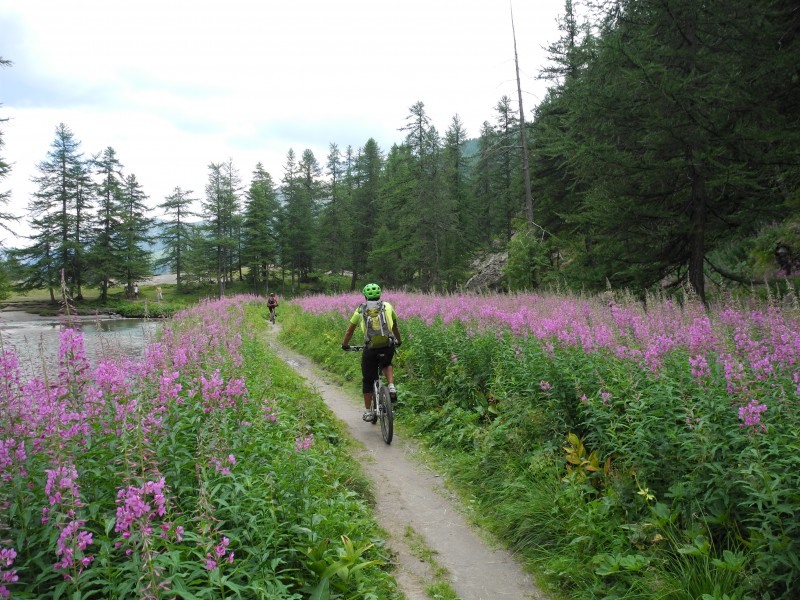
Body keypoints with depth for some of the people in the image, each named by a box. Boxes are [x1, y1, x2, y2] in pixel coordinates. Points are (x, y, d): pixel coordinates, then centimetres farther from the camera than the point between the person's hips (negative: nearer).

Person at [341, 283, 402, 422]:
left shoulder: (361, 309, 16)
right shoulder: (387, 306, 18)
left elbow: (349, 330, 25)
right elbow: (395, 326, 33)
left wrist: (345, 344, 42)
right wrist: (398, 341, 49)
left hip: (370, 347, -1)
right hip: (388, 345, 1)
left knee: (368, 380, 17)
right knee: (387, 364, 35)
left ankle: (368, 412, 22)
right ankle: (391, 386, 10)